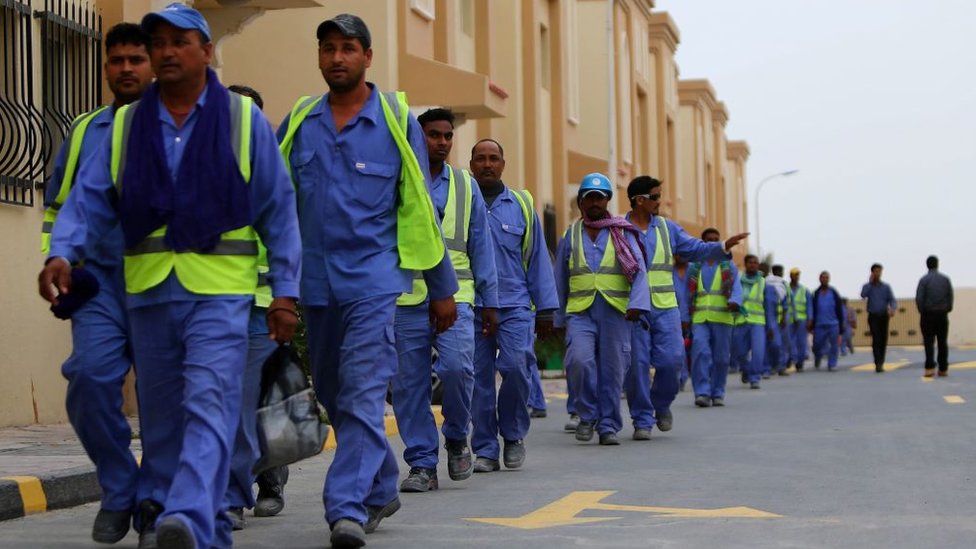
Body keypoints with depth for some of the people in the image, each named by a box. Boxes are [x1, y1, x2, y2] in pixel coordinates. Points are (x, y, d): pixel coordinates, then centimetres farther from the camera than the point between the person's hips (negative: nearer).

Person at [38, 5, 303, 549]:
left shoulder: (244, 119, 4)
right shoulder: (126, 125, 12)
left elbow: (279, 210, 4)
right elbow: (89, 199, 5)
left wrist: (285, 291, -1)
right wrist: (62, 253, -14)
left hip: (220, 290, -4)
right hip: (148, 291, 4)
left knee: (208, 406, -16)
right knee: (161, 417, 11)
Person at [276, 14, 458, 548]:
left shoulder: (397, 121, 1)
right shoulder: (299, 122, 8)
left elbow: (420, 209, 4)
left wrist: (442, 288, 7)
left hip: (374, 279, -4)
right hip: (315, 282, 4)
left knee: (363, 396, -14)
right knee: (334, 398, 13)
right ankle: (381, 490, 30)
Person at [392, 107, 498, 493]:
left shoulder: (465, 185, 14)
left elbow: (481, 245, 16)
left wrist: (490, 301, 13)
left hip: (454, 296, 1)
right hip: (406, 300, 0)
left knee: (457, 366, -18)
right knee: (410, 384, 0)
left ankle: (456, 437, 7)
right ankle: (422, 464, 10)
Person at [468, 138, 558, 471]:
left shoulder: (521, 205, 10)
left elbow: (537, 260, 12)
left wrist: (546, 309, 8)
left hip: (514, 305, 0)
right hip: (471, 308, 0)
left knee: (514, 366, -15)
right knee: (479, 378, 0)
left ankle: (514, 434, 8)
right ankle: (485, 450, 9)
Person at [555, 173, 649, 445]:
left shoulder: (623, 234, 7)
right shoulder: (570, 236, 13)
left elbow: (639, 271, -2)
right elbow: (560, 281, 18)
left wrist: (637, 303, -17)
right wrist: (559, 318, 16)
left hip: (616, 310, 0)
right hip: (580, 311, 1)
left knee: (612, 369, 0)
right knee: (580, 359, -20)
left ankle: (608, 425, 12)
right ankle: (588, 415, 0)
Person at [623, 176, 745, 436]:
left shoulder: (666, 227, 11)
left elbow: (696, 249, 7)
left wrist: (724, 247, -7)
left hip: (665, 307, 3)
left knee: (671, 360, -6)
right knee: (637, 364, -3)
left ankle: (661, 404, 22)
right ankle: (642, 420, 8)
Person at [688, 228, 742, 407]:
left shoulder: (728, 266, 11)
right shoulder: (695, 267, 15)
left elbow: (736, 288, -3)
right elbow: (689, 295, 14)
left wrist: (734, 302, -24)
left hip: (722, 318, 0)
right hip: (699, 319, 0)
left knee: (721, 357, 2)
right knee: (700, 352, -16)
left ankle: (717, 394, 13)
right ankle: (702, 392, -16)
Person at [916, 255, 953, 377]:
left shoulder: (924, 280, -6)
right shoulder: (945, 279, 3)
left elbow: (919, 298, -11)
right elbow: (950, 296, 0)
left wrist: (922, 311, 1)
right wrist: (947, 310, 9)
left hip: (928, 314, -2)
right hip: (942, 314, 2)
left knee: (929, 342, -1)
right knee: (942, 342, 8)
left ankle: (930, 367, -14)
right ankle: (943, 369, 8)